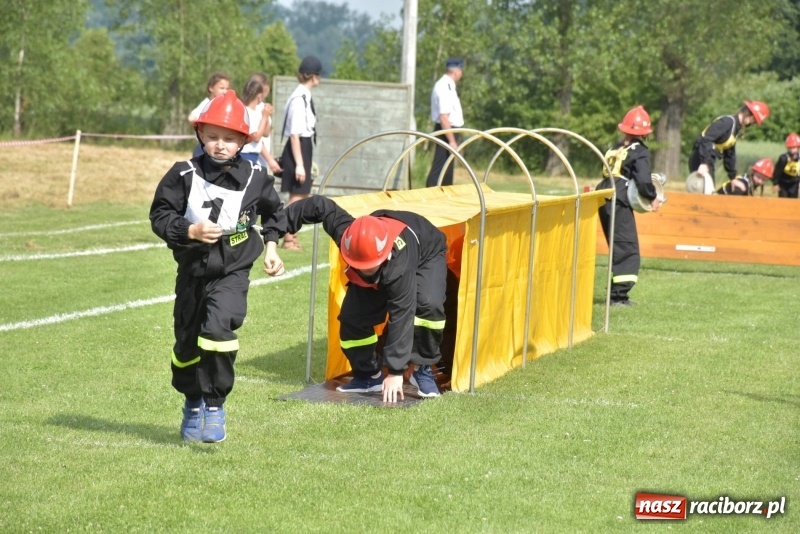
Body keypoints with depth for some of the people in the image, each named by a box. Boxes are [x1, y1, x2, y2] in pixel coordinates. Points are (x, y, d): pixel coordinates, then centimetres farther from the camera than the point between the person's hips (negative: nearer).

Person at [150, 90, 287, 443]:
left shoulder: (255, 178, -5)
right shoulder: (184, 175, -9)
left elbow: (273, 212, 16)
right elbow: (160, 216, -6)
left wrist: (271, 244, 8)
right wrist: (189, 231, -20)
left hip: (233, 272, -2)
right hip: (192, 271, 2)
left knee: (218, 326, -26)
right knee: (187, 343, 14)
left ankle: (215, 406, -13)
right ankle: (193, 405, 40)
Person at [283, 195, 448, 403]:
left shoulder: (398, 265, -50)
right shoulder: (345, 233, -38)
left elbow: (401, 317, -47)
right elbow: (321, 206, -21)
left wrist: (395, 372, -46)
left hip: (425, 255, -5)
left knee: (428, 303, -33)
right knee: (353, 316, -9)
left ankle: (422, 370, -13)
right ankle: (369, 375, 12)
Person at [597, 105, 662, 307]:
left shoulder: (615, 148, 17)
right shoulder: (640, 151, -6)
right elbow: (643, 180, -17)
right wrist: (653, 198, 0)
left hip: (604, 200, 8)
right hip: (620, 203, -8)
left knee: (618, 247, 16)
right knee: (628, 248, -4)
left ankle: (617, 293, 17)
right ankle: (619, 294, -12)